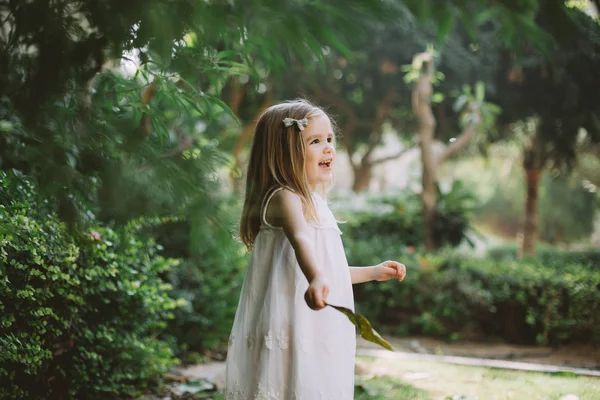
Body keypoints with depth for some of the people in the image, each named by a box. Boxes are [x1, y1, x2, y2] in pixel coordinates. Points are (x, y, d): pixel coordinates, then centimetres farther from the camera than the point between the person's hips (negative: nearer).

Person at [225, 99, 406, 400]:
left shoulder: (313, 203, 17)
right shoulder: (285, 198, -13)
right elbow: (300, 241, -36)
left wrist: (373, 272, 31)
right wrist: (316, 280, -52)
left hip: (316, 330, 9)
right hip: (292, 329, -9)